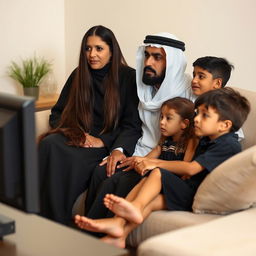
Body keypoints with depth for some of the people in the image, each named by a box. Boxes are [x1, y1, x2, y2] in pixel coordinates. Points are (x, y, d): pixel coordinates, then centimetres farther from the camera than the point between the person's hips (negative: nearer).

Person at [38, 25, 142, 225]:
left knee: (75, 159, -36)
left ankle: (61, 221, -24)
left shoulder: (128, 78, 3)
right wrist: (75, 133, -4)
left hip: (109, 145, -4)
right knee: (49, 144, -31)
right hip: (79, 139, 4)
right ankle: (48, 222, -29)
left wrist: (103, 141, -18)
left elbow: (133, 126, -2)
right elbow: (57, 114, 18)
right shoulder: (78, 76, 15)